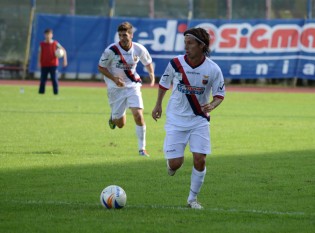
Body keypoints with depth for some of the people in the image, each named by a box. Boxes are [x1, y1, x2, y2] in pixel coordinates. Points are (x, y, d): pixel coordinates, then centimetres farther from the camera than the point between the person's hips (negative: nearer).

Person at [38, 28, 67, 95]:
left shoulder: (55, 43, -1)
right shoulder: (42, 44, 2)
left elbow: (63, 50, 3)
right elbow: (39, 53, 5)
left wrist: (65, 59, -6)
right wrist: (39, 62, -4)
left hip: (53, 64, -1)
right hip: (44, 65, 1)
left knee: (54, 79, -6)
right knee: (43, 79, 2)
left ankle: (56, 92, -1)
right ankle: (41, 92, 11)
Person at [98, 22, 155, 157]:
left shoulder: (139, 49, -9)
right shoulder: (111, 50, -17)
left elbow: (148, 62, 11)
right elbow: (101, 67, -6)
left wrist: (151, 75, -7)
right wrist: (114, 79, -20)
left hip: (133, 86, 1)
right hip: (116, 88, -1)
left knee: (138, 116, -16)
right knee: (120, 124, 5)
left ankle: (142, 149, -2)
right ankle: (113, 118, 45)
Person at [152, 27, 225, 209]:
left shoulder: (212, 69, -12)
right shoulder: (176, 63, -10)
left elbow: (220, 95, -1)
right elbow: (164, 83, 10)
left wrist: (211, 106, -22)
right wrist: (158, 104, 15)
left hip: (199, 120, 0)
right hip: (176, 119, 0)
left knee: (200, 160, -10)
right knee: (175, 163, -6)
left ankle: (193, 198, 10)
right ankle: (171, 163, 34)